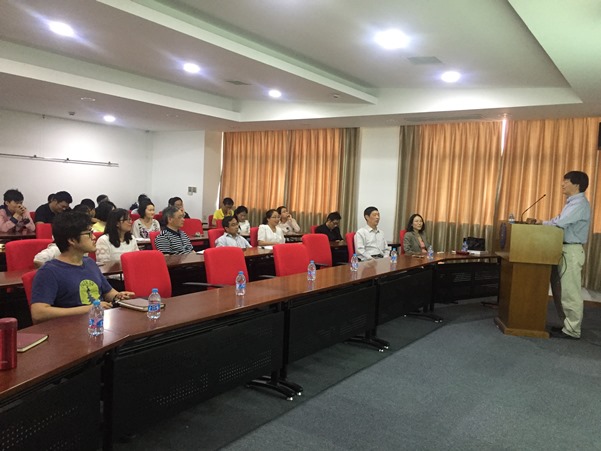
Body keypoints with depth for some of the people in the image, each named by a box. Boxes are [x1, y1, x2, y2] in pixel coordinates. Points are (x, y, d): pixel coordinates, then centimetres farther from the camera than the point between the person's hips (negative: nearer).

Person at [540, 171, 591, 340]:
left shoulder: (580, 203, -16)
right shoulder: (572, 202, 17)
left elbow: (560, 223, -25)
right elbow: (562, 222, 16)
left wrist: (543, 223, -9)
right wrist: (547, 222, 1)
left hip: (572, 251, -10)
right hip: (564, 250, 10)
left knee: (570, 292, -4)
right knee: (562, 290, 14)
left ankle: (572, 330, 3)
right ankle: (568, 324, 23)